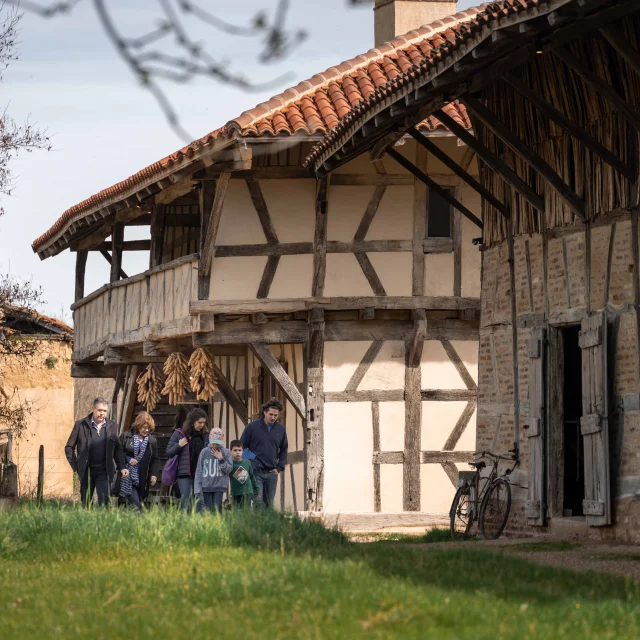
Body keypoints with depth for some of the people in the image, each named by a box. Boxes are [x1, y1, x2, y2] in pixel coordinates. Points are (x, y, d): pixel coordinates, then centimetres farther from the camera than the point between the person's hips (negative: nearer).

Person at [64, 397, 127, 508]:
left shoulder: (112, 426, 5)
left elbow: (117, 449, 11)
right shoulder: (81, 425, -1)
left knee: (104, 501, -10)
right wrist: (76, 466, 0)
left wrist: (121, 467, -1)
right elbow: (69, 447, 5)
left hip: (104, 472, 0)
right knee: (85, 503, 7)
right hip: (86, 471, 0)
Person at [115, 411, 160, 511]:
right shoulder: (126, 436, 1)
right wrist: (128, 459, -11)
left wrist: (154, 474, 1)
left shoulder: (152, 441, 9)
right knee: (135, 504, -15)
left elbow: (155, 459, 13)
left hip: (142, 479, 3)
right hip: (128, 478, -3)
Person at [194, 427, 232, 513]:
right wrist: (197, 489, 0)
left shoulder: (226, 452, 2)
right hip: (206, 486, 1)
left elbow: (229, 469, 1)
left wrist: (221, 459, -13)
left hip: (219, 486, -1)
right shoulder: (205, 452, 2)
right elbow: (199, 471, 4)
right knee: (207, 509, 0)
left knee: (217, 507, -10)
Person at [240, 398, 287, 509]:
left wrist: (279, 468, 7)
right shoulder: (252, 427, -3)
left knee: (269, 504, 8)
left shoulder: (281, 430, 8)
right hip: (256, 472, -4)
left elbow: (284, 450, 19)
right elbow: (242, 447, 3)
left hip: (272, 474, 4)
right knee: (258, 502, -13)